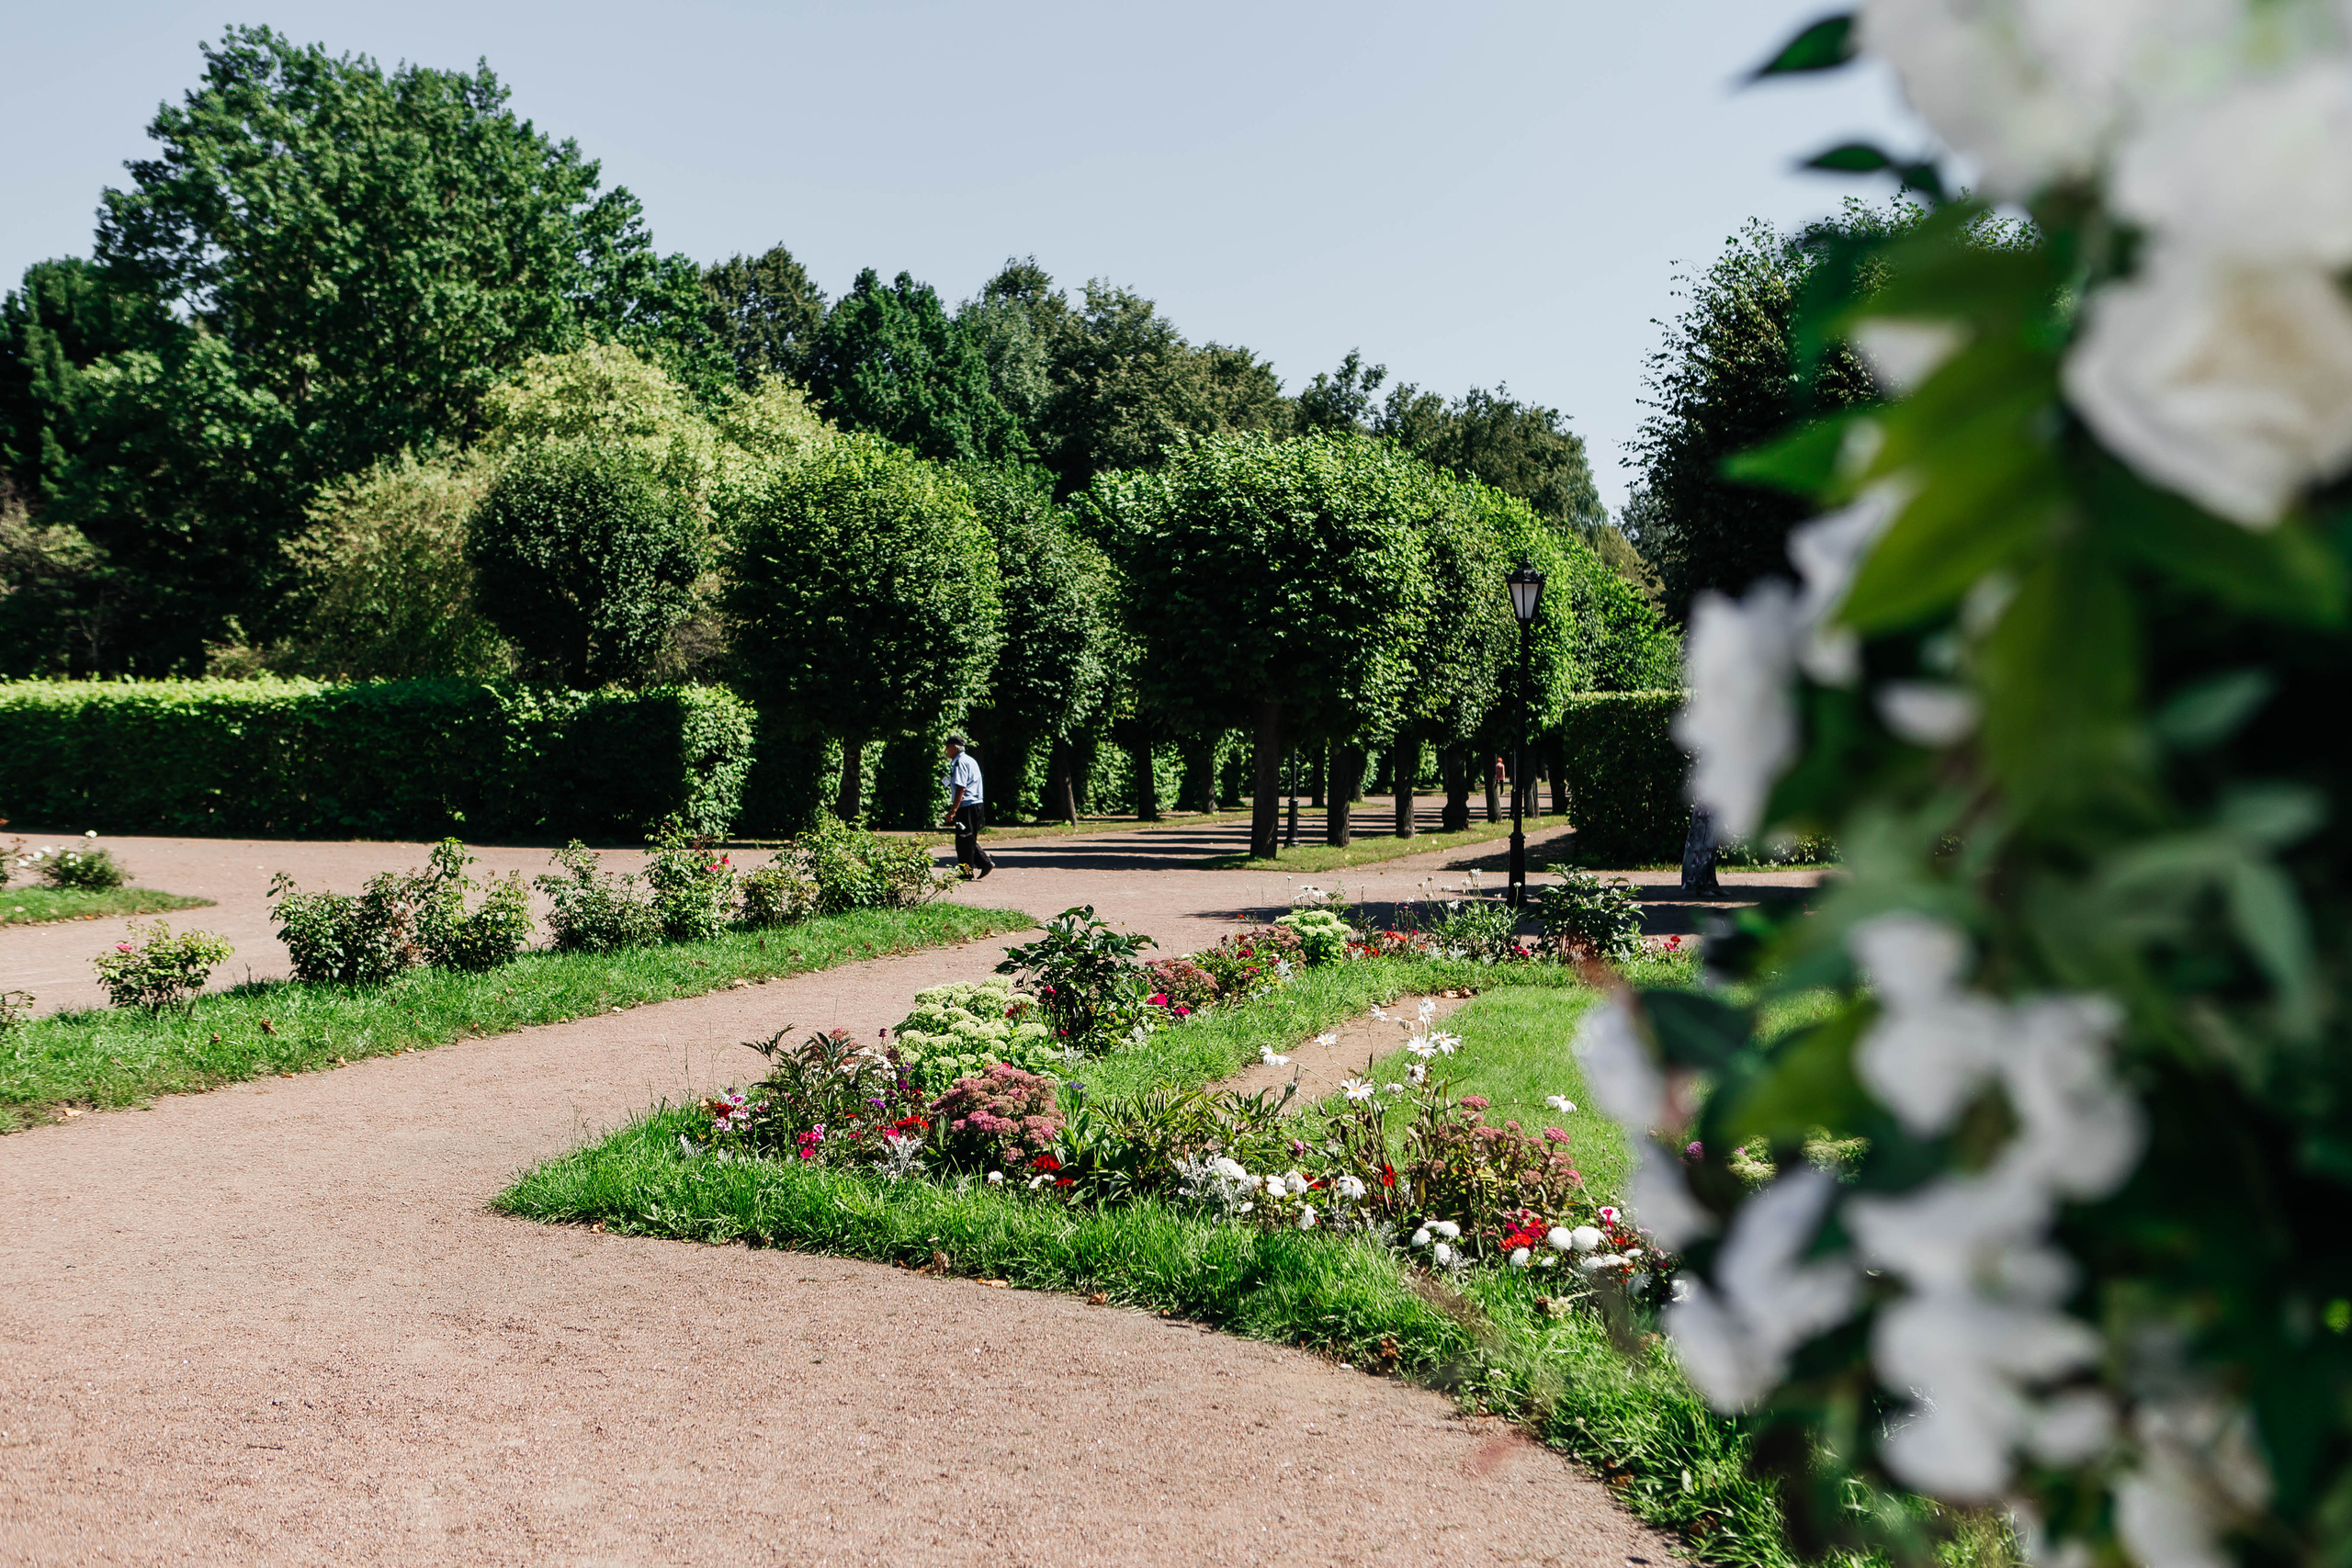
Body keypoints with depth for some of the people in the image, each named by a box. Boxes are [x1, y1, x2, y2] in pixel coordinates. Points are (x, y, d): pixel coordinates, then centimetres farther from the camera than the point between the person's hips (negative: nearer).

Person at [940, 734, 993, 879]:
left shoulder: (960, 763, -13)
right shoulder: (970, 760, 18)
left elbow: (960, 789, -21)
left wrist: (952, 811, -22)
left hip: (966, 805, -10)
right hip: (975, 804, 10)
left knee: (964, 840, -2)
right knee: (970, 839, 16)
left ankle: (967, 871, 3)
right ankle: (985, 863, 11)